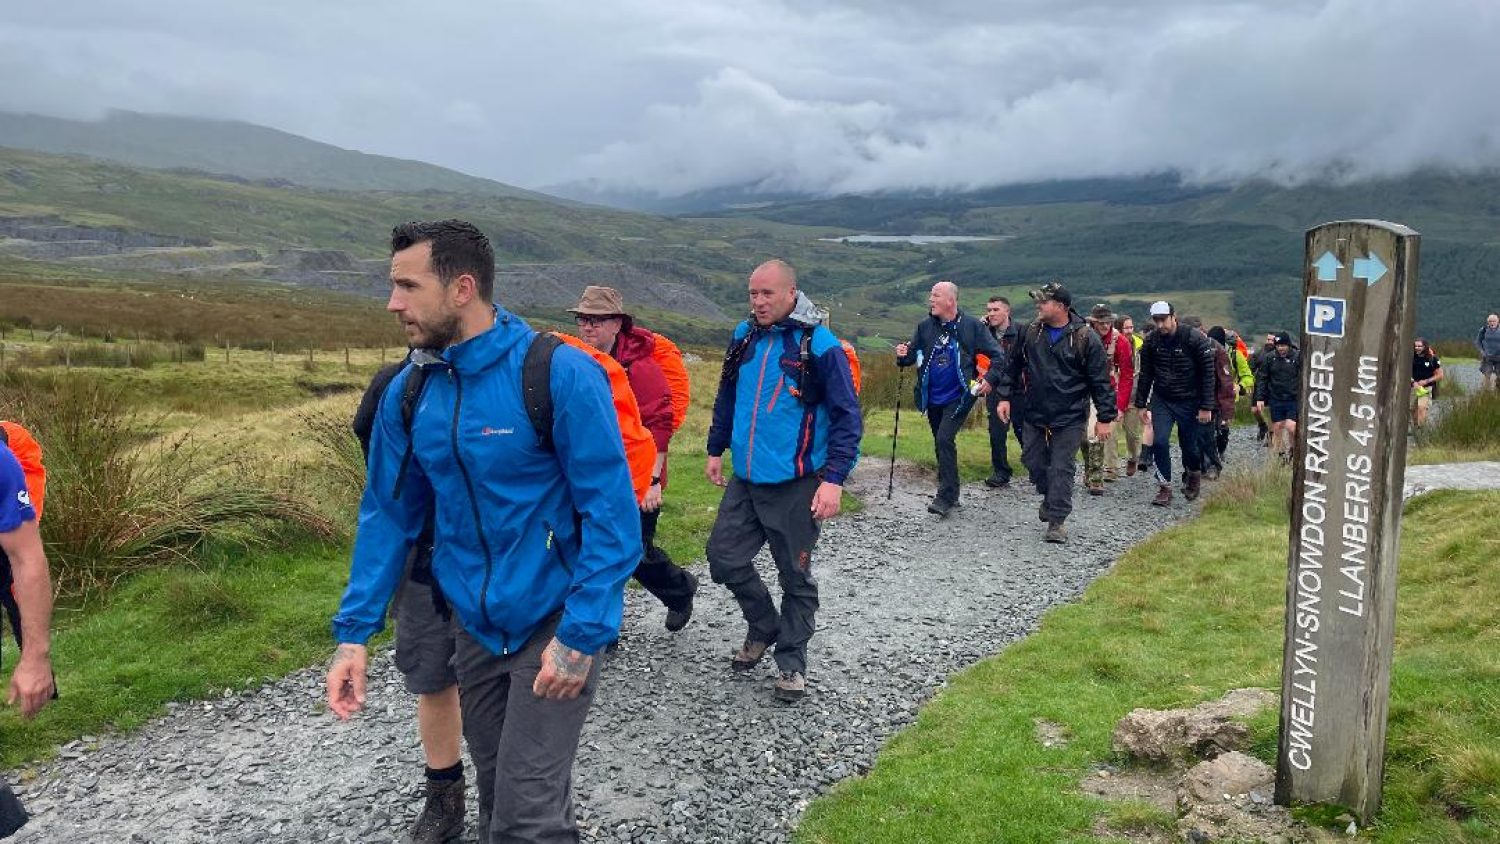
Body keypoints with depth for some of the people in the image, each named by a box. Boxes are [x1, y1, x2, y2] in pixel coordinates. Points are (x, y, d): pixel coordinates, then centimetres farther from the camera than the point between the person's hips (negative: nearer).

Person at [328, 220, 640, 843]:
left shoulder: (559, 374, -19)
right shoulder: (408, 391, -1)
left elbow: (612, 512, -19)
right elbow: (388, 513, 6)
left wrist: (581, 635, -22)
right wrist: (354, 631, 1)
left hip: (554, 621, -6)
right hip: (474, 624, 6)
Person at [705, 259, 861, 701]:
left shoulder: (820, 346, -13)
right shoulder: (744, 337, 4)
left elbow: (848, 417, -12)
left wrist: (834, 479, -18)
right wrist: (715, 450, 18)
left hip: (795, 486, -5)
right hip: (744, 481, 6)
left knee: (795, 575, 7)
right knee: (725, 558, 9)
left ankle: (791, 661, 24)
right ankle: (764, 628, 33)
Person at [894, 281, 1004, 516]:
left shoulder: (972, 326, -9)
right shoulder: (925, 327, 2)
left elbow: (996, 355, -4)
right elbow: (913, 354, 6)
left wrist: (989, 379, -16)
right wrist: (903, 355, -16)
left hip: (958, 397, -5)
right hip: (932, 397, 6)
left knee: (944, 439, -17)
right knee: (940, 443, 14)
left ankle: (945, 497, -10)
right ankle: (950, 493, 29)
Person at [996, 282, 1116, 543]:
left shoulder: (1085, 338, -10)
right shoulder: (1030, 333, 2)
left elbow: (1101, 380, -7)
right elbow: (1013, 366, 13)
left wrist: (1105, 417, -8)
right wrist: (1005, 397, 8)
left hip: (1069, 417, -4)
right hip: (1035, 413, 5)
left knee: (1062, 468, -4)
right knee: (1033, 460, 12)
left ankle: (1057, 520, 4)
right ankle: (1050, 497, 39)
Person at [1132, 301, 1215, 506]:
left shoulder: (1195, 338, -13)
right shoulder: (1151, 341, -3)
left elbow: (1208, 374, -10)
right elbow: (1145, 375, 6)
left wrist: (1206, 407, -13)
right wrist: (1140, 404, 5)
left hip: (1189, 402, -2)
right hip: (1161, 400, 2)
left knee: (1189, 444, 7)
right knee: (1159, 441, -11)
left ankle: (1193, 475, 37)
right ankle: (1164, 488, -1)